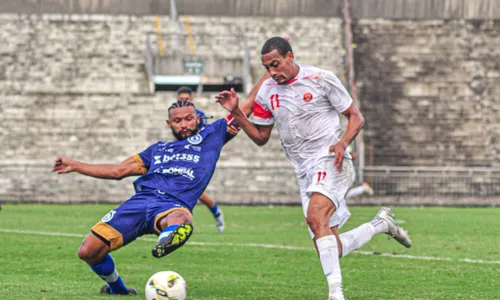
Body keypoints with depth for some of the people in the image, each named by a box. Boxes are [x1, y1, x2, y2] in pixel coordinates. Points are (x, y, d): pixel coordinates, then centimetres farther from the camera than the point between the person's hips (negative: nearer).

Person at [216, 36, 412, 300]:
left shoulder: (320, 79, -5)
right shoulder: (266, 92, 10)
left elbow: (356, 117, 0)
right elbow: (261, 137, 17)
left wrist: (342, 143, -19)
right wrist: (236, 112, 3)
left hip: (331, 162, -6)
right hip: (305, 173, 6)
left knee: (315, 216, -32)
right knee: (332, 250, 2)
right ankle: (381, 224, 29)